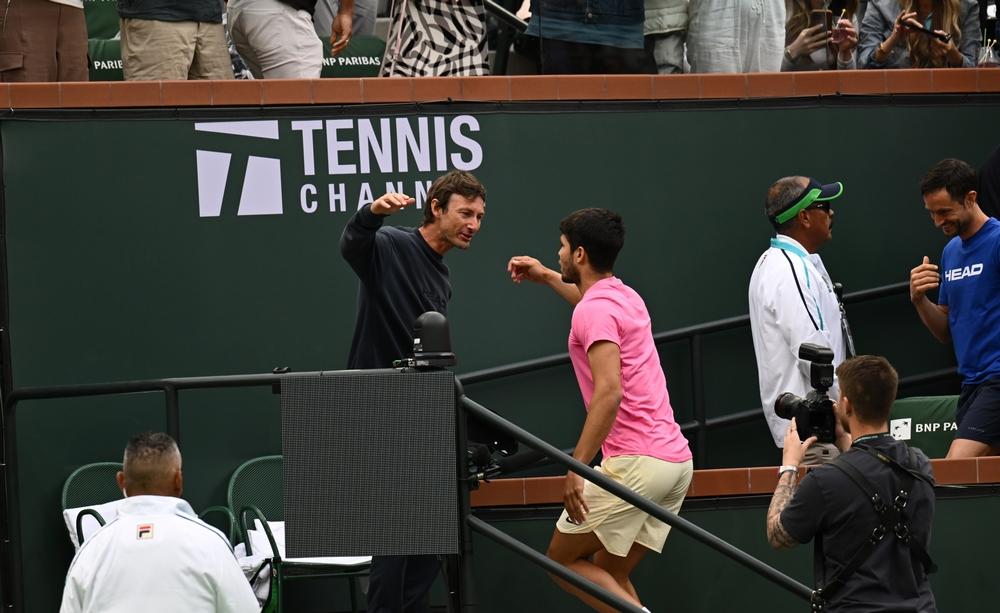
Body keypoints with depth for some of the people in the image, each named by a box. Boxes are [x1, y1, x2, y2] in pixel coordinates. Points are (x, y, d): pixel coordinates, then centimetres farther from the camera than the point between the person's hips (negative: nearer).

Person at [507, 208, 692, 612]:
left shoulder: (594, 310, -10)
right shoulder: (625, 297, 19)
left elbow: (610, 391, -23)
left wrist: (577, 466, -25)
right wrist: (546, 278, 54)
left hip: (635, 462, -9)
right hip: (674, 459, 9)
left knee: (563, 559, 5)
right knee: (609, 575, 14)